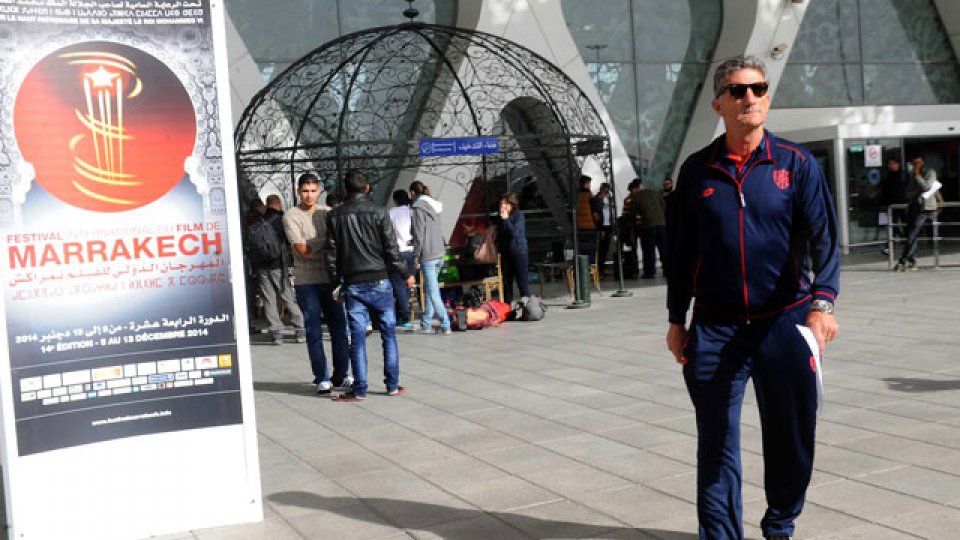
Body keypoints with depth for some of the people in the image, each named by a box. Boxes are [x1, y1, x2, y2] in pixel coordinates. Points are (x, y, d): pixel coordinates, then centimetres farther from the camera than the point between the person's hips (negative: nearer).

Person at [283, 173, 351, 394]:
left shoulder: (327, 213, 10)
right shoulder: (291, 216, -2)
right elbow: (302, 249, -11)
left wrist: (314, 249, -8)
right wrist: (328, 242, -7)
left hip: (330, 278, 3)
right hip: (306, 281, -3)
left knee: (339, 327, 5)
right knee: (314, 331, 1)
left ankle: (340, 375, 16)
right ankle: (322, 378, 7)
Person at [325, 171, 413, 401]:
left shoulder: (335, 216, 3)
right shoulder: (378, 212, -4)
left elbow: (332, 254, 3)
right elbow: (391, 249, -4)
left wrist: (337, 281, 14)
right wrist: (406, 274, 7)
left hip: (352, 285, 2)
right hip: (379, 281, -1)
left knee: (357, 337, 4)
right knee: (389, 334, 8)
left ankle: (359, 389, 4)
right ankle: (393, 385, 10)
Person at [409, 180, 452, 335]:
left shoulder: (417, 208, -8)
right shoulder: (434, 206, 14)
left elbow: (418, 235, -13)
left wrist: (416, 257, -7)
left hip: (428, 255, -8)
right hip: (440, 253, 8)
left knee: (432, 292, -4)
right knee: (429, 289, 15)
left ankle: (446, 326, -7)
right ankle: (426, 324, 18)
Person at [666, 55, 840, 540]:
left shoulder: (797, 164, 1)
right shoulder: (697, 171, 4)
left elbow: (823, 239, -7)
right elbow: (681, 250, 9)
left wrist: (822, 302, -22)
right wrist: (677, 319, 8)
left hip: (784, 323, 0)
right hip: (715, 329, 0)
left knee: (791, 438, 10)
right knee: (716, 444, 4)